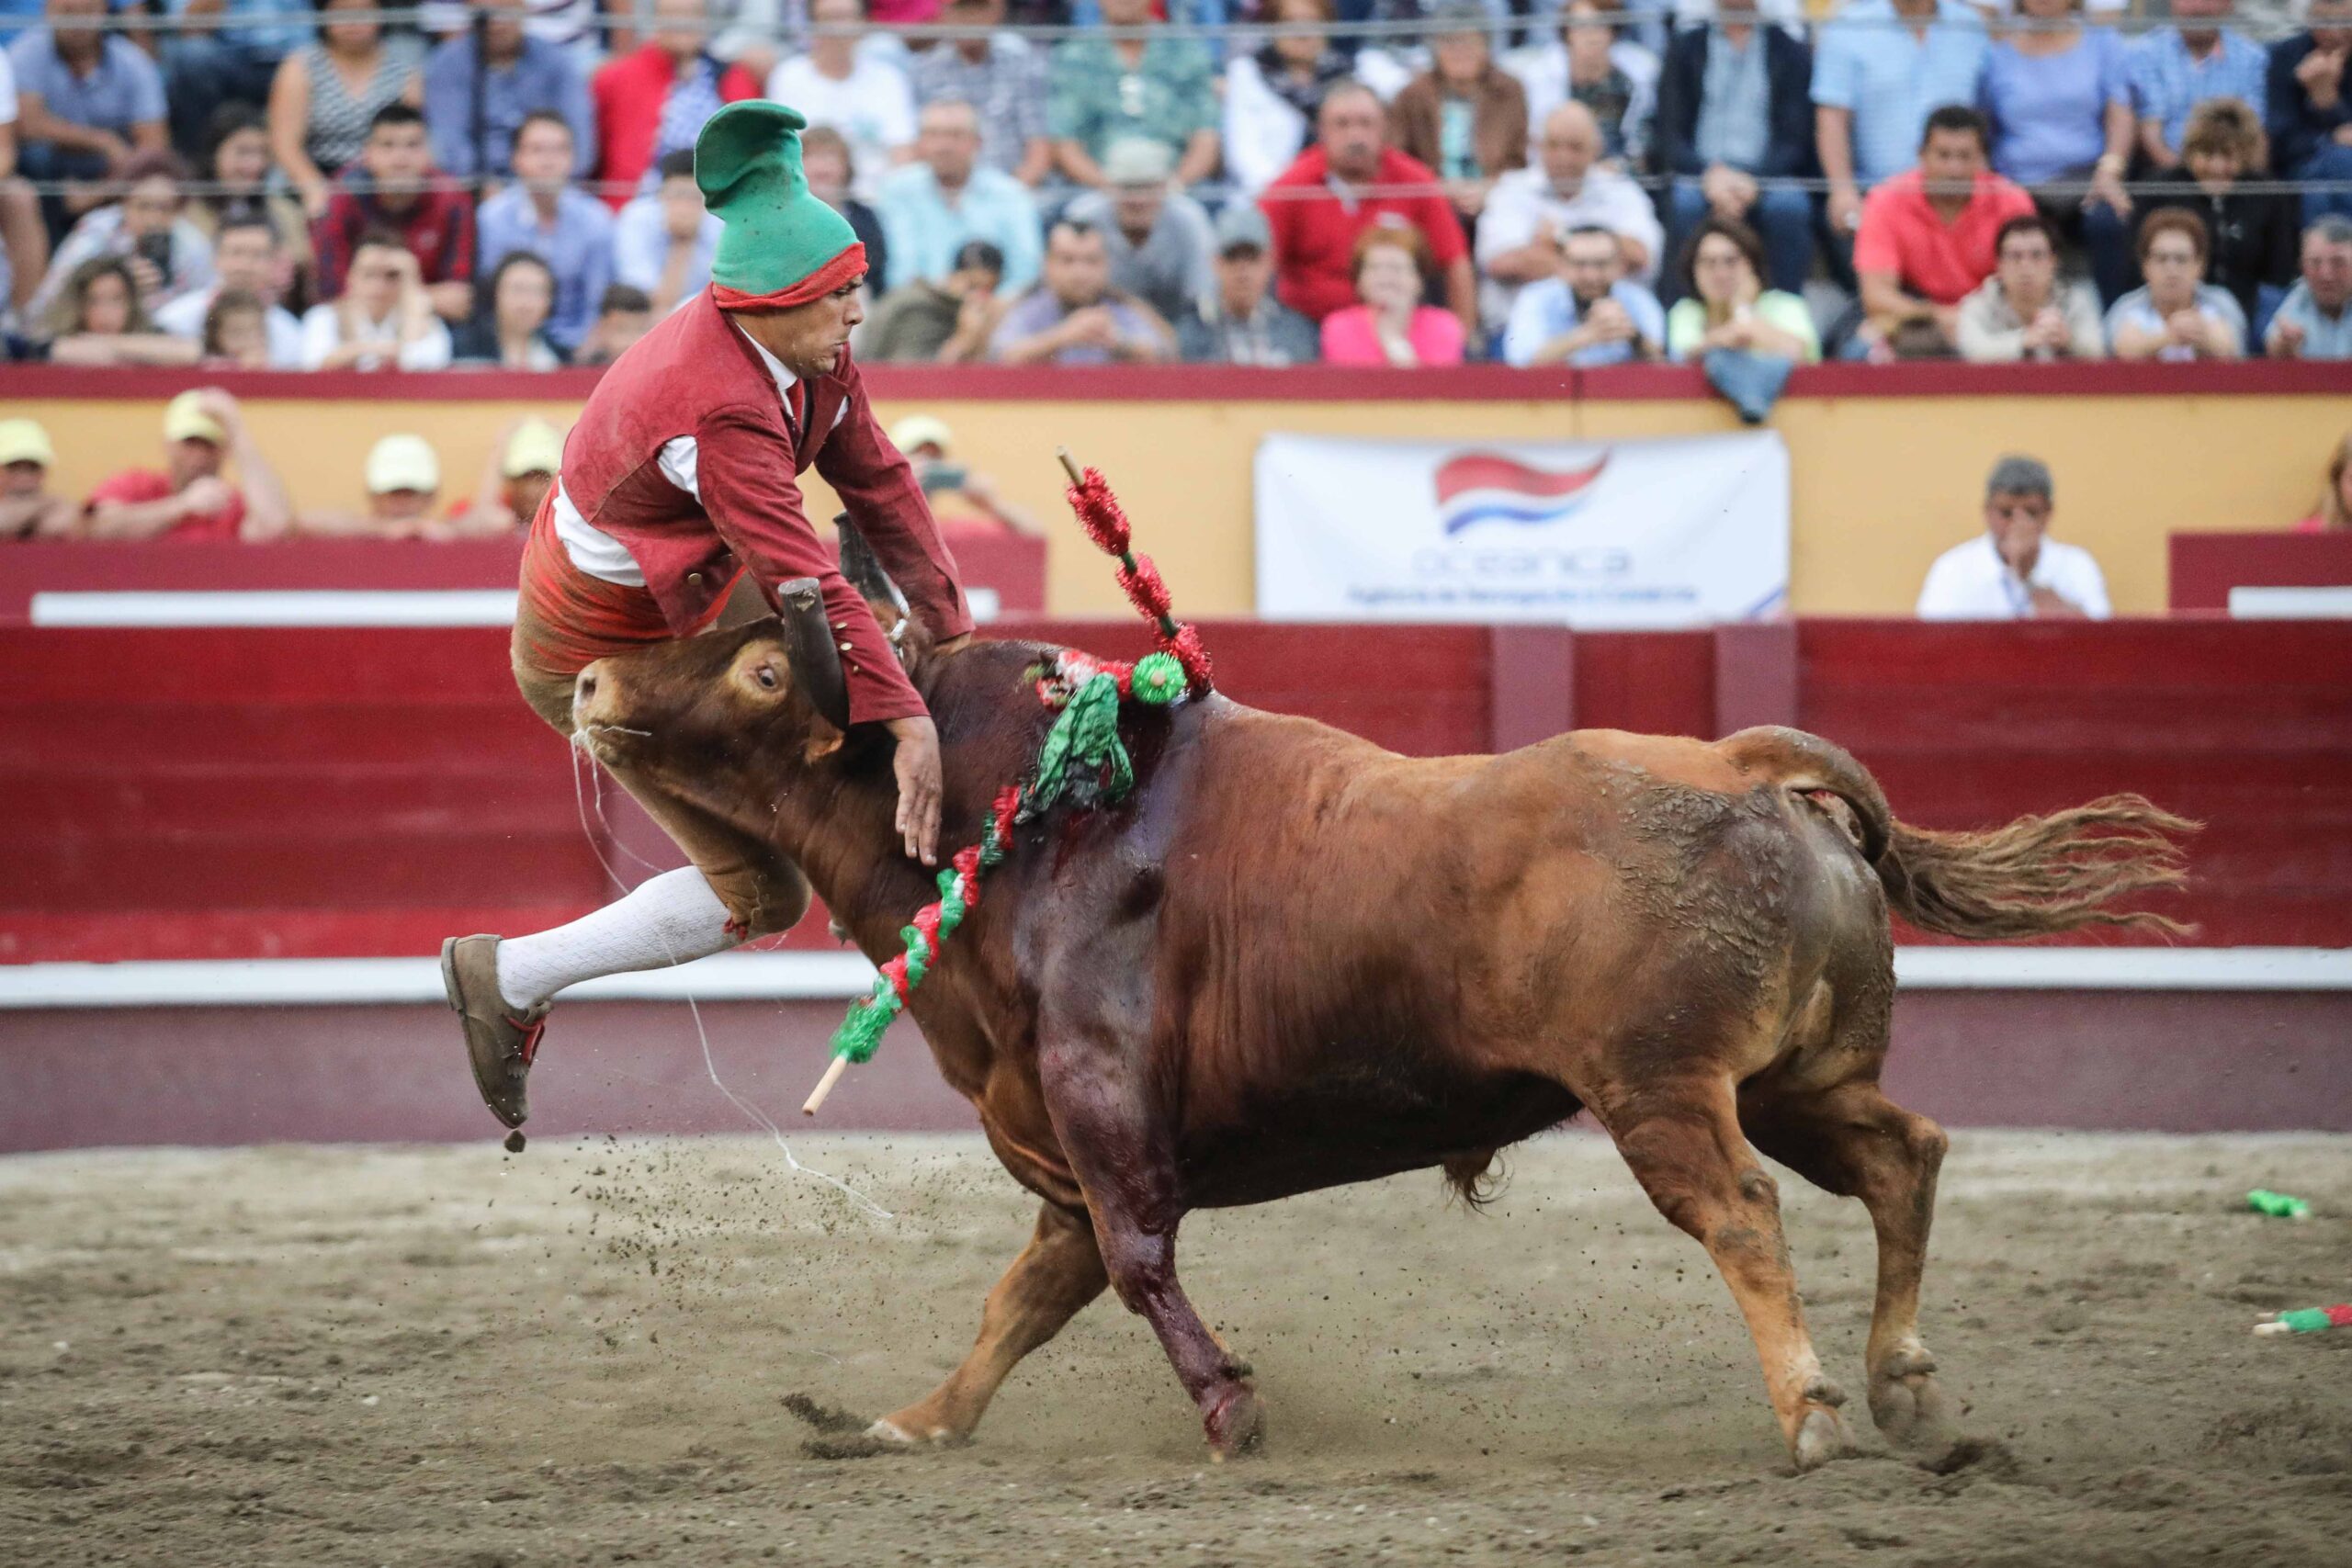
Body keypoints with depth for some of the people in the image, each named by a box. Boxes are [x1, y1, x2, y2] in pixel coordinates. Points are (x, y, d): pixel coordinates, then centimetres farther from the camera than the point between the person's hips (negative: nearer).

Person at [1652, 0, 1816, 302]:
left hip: (1767, 177, 0)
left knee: (1788, 207, -33)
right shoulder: (1685, 48, 14)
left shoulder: (1790, 53, 10)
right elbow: (1668, 137, 5)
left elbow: (1794, 141, 1)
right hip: (1698, 173, 0)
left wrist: (1752, 180, -19)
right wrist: (1710, 173, -17)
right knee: (1686, 203, -33)